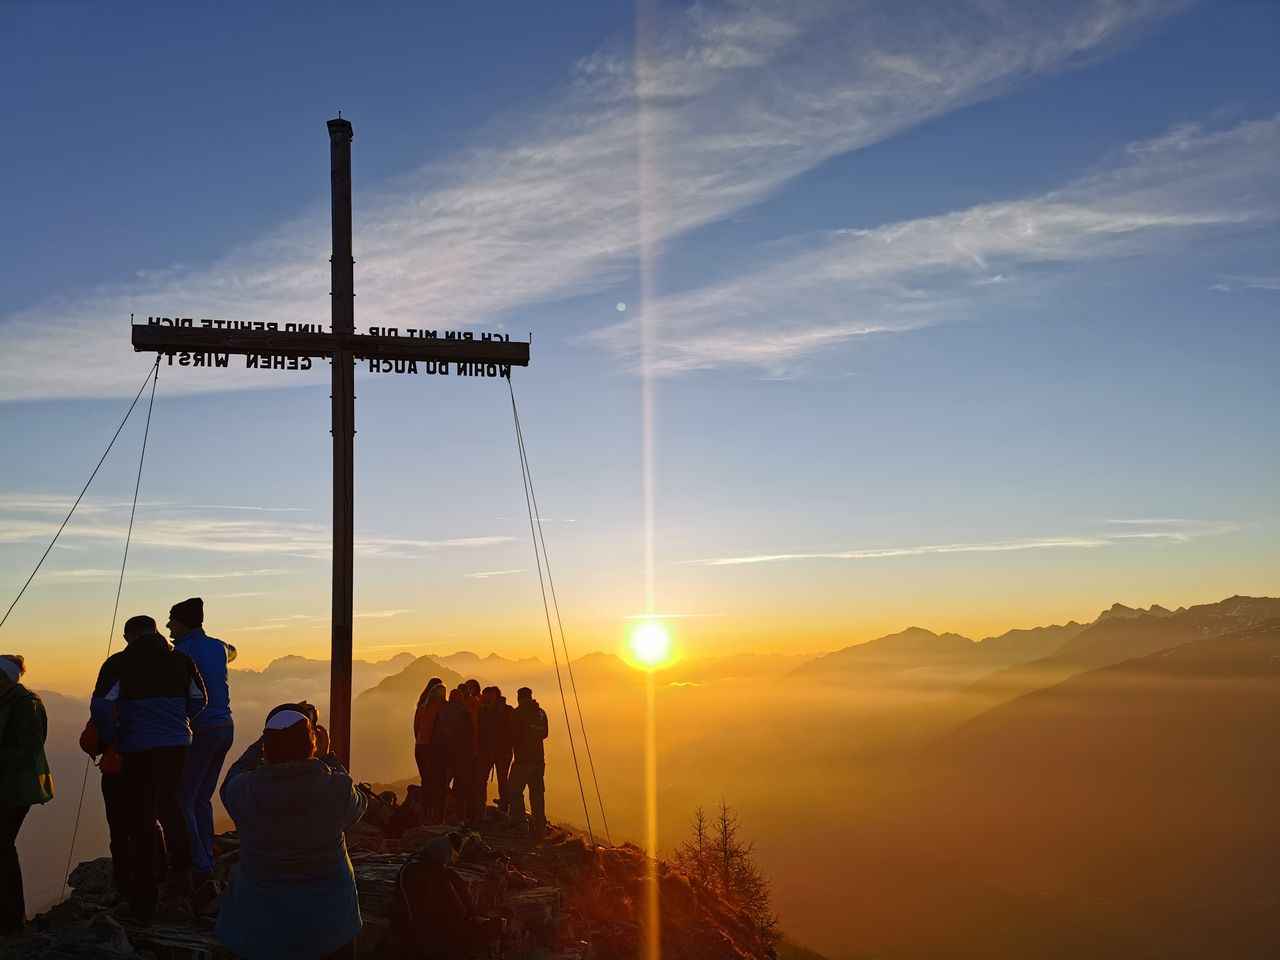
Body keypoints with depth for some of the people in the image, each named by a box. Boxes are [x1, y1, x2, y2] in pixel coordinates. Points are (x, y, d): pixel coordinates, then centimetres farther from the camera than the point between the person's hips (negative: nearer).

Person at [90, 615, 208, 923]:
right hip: (178, 745, 4)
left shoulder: (119, 664, -7)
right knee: (168, 804, 27)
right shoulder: (182, 660, 5)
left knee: (142, 822, 3)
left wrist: (113, 740, 0)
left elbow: (101, 706, -15)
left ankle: (143, 903, 8)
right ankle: (181, 869, 26)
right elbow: (199, 700, 13)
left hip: (139, 750, -4)